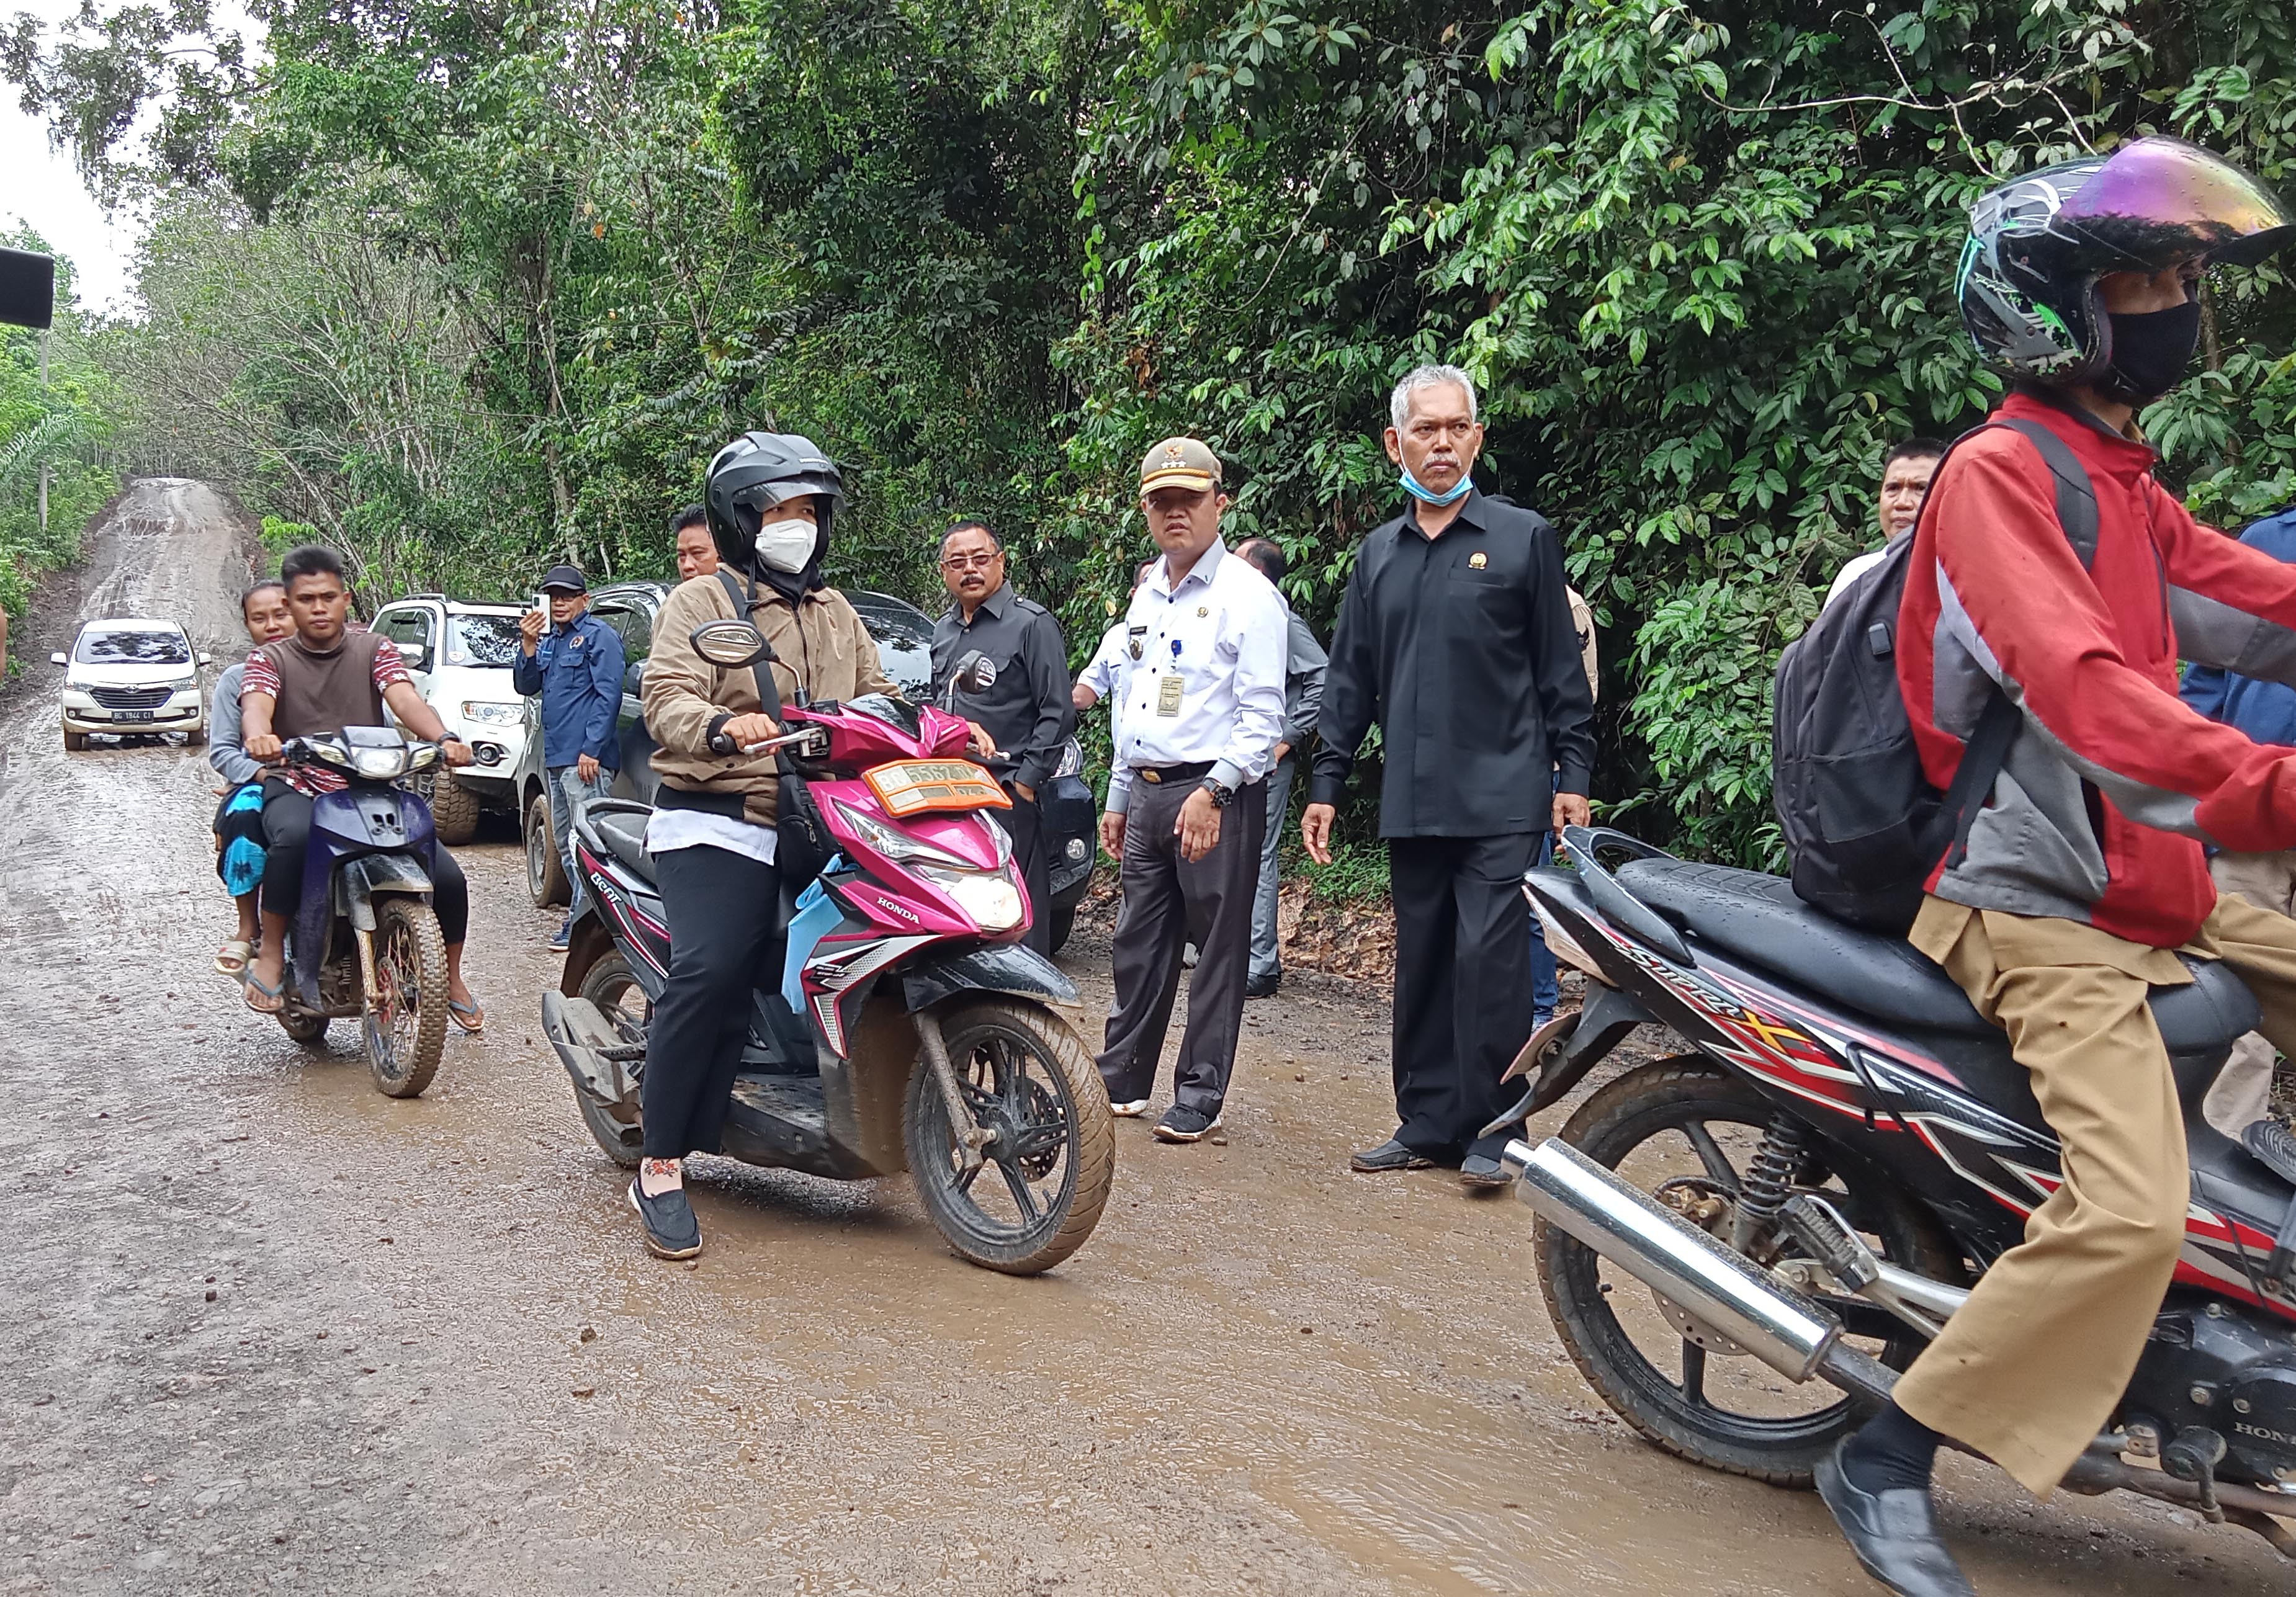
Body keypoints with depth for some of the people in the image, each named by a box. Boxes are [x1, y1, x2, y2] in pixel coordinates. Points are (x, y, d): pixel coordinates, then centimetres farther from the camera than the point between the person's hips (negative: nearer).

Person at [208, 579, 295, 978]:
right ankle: (248, 929, -21)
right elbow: (221, 751, 2)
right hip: (255, 785, 0)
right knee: (243, 813, -36)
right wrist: (264, 773, -17)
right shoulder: (236, 678, 9)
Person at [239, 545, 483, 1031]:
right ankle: (271, 951, -19)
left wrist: (444, 739, -31)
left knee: (447, 876, -15)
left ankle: (451, 981, 11)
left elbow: (406, 700, -8)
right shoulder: (269, 659, 7)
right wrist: (259, 737, -40)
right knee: (295, 836, -39)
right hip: (297, 790, -2)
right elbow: (256, 707, -14)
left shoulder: (375, 649, 10)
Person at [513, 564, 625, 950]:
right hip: (556, 758, 10)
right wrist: (528, 646, 0)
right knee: (565, 844, 12)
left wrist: (592, 749, -19)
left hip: (586, 760, -9)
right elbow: (525, 687, 16)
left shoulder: (598, 635, -4)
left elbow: (609, 695, -12)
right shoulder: (549, 641, 22)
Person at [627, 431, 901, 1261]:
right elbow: (667, 698, -11)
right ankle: (660, 1168, -16)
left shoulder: (835, 613, 23)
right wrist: (723, 726, -34)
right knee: (710, 970, -24)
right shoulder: (699, 601, 3)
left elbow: (877, 695, 23)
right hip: (717, 824, -7)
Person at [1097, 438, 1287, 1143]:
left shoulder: (1247, 594, -7)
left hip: (1218, 797, -7)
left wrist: (1212, 792, -22)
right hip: (1147, 794, 7)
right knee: (1138, 944, 12)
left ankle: (1200, 1097, 6)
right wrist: (1118, 799, 21)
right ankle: (1122, 1079, 22)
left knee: (1217, 950, -1)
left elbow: (1262, 714, -13)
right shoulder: (1144, 599, 17)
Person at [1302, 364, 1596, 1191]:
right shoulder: (1377, 555, 14)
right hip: (1411, 803, 5)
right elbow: (1349, 681, 17)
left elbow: (1561, 668, 3)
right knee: (1421, 964, 9)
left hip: (1501, 796, -4)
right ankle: (1428, 1125, 19)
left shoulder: (1523, 538, 3)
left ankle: (1490, 1130, 1)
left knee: (1489, 958, -9)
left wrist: (1573, 773, -3)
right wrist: (1326, 785, 12)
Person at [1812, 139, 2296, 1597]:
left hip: (2154, 886, 10)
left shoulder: (2127, 486, 19)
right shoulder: (1997, 476, -12)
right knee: (2132, 1214, -22)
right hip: (2035, 908, -10)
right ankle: (1886, 1461, -8)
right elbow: (2083, 693, -27)